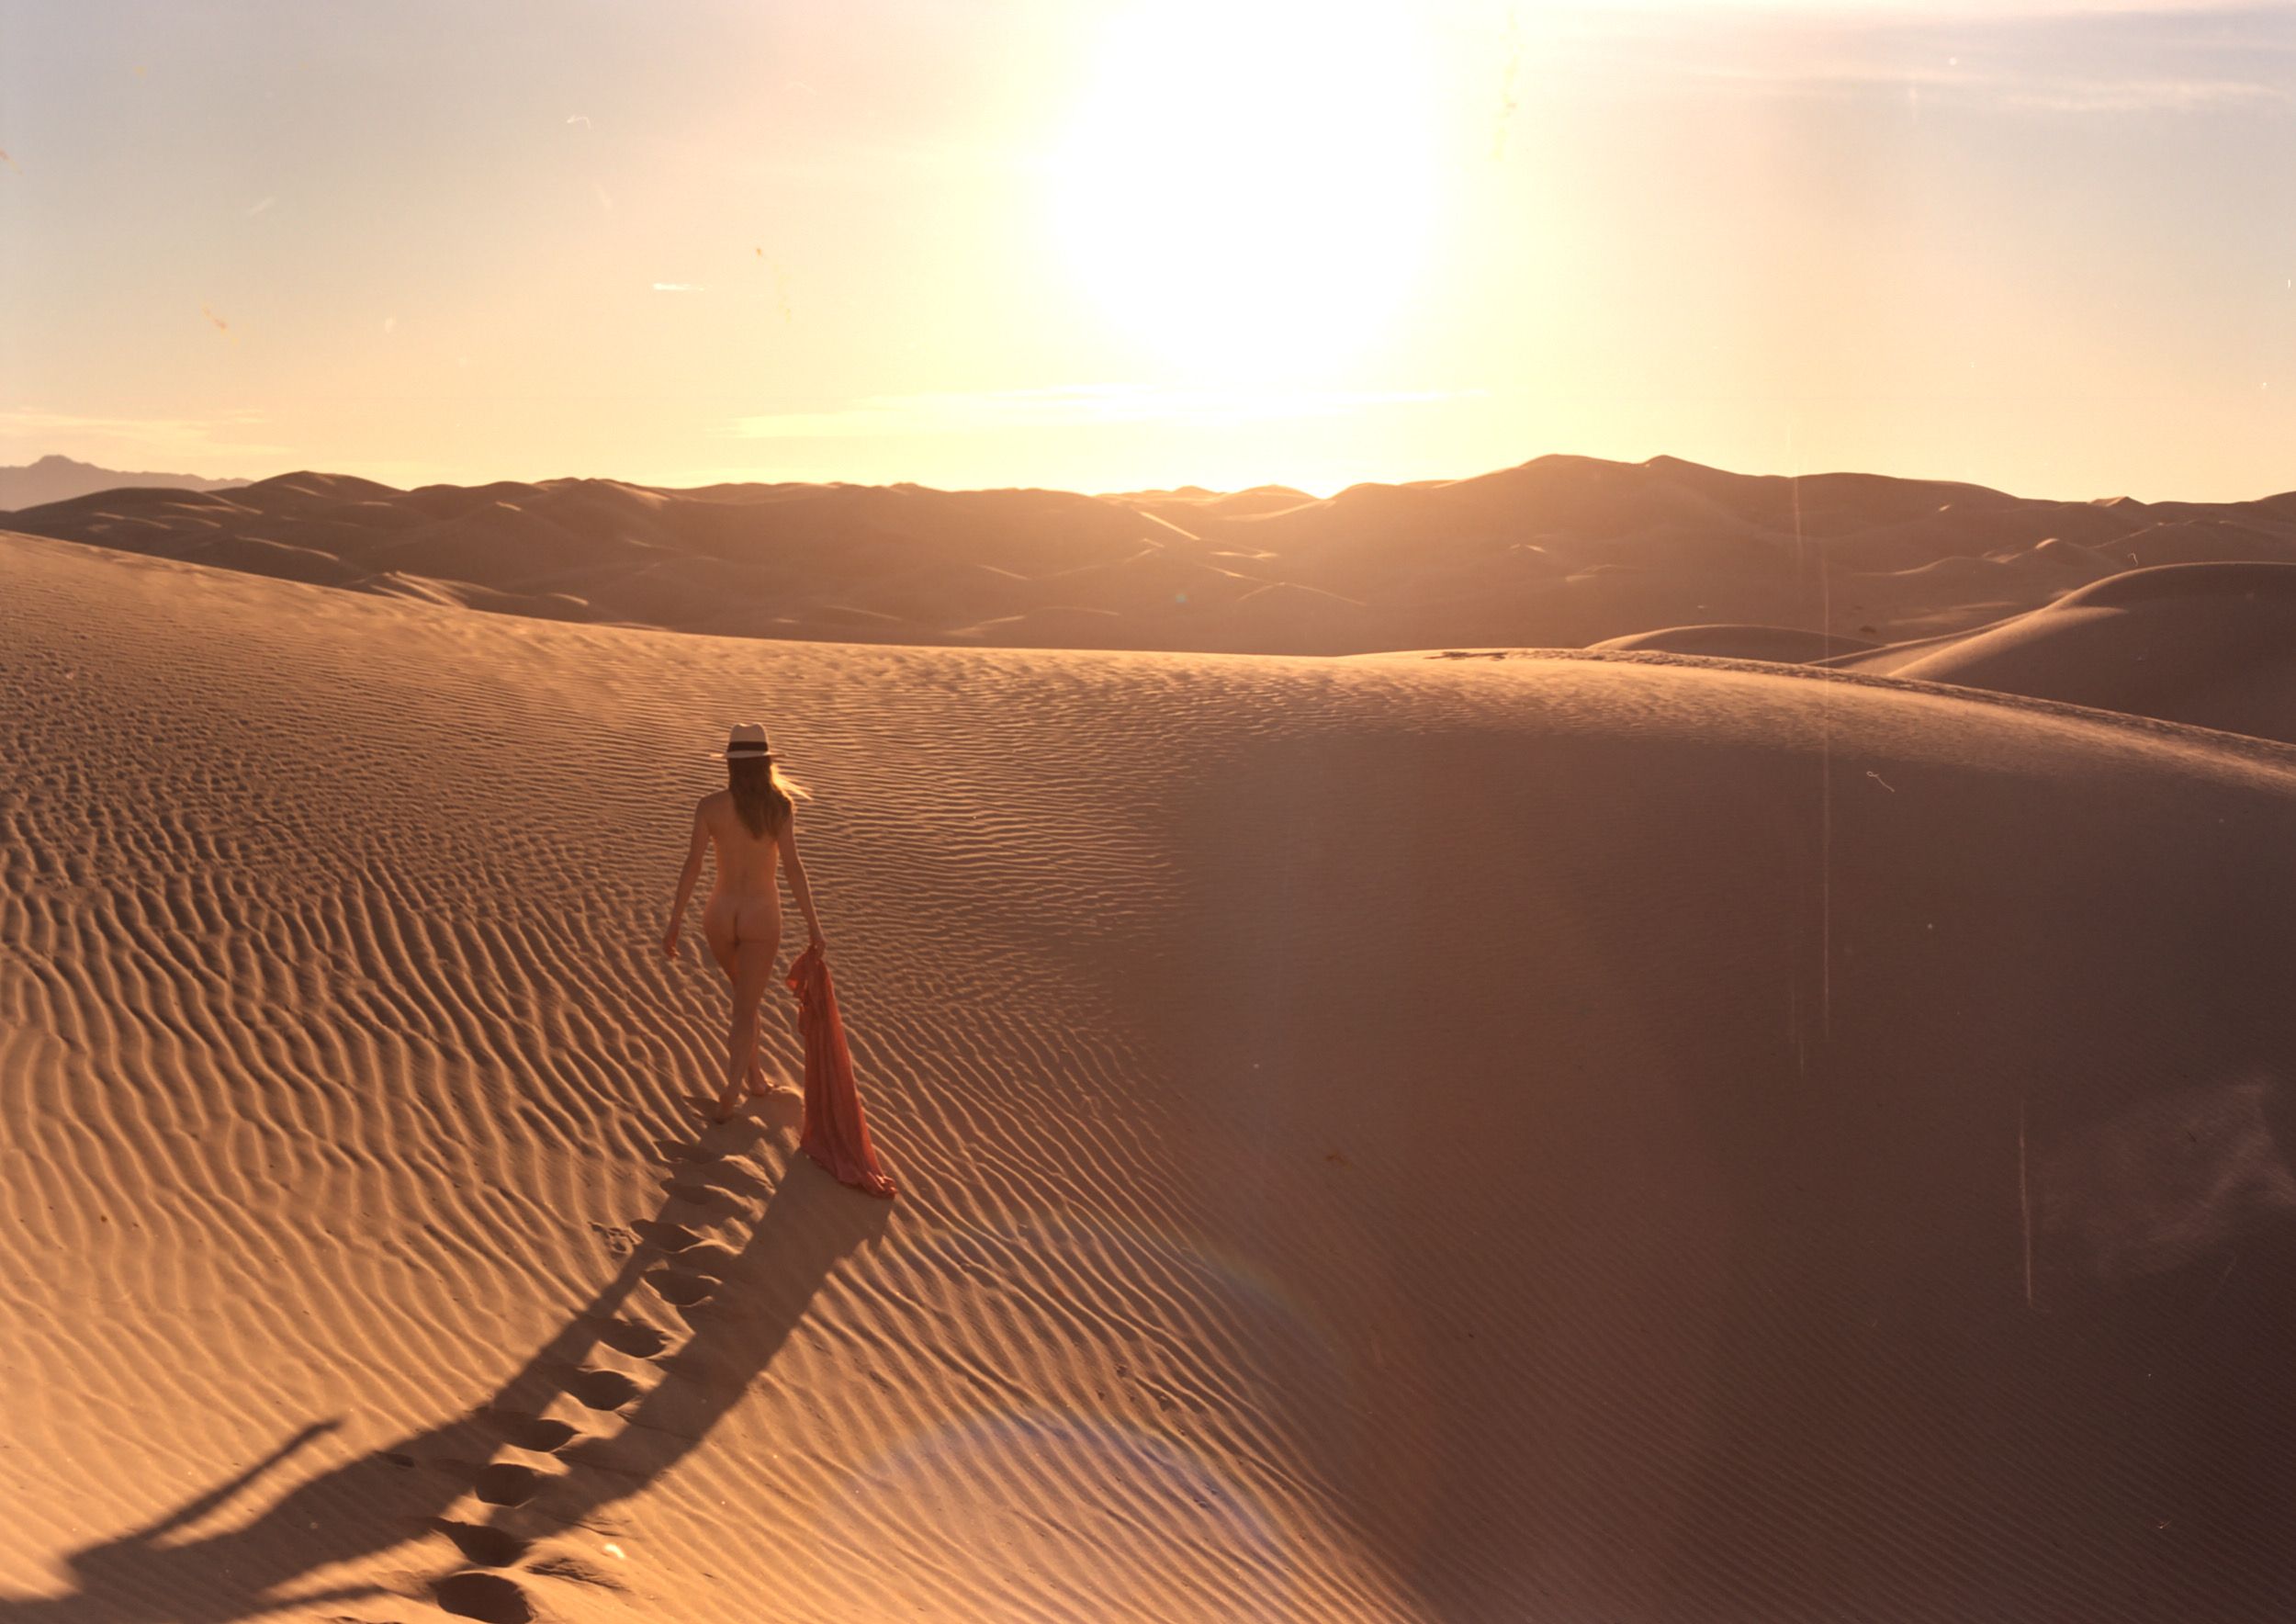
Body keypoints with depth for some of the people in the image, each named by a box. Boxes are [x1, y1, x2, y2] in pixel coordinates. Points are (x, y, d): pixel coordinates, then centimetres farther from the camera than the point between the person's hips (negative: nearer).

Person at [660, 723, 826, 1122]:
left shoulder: (709, 805, -7)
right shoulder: (779, 805, -10)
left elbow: (692, 866, -8)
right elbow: (792, 866, -15)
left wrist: (674, 924, -1)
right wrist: (813, 926, -10)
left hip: (720, 914, 2)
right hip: (762, 916, -2)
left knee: (745, 994, 27)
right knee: (745, 1010, 5)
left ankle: (754, 1074, 36)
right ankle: (730, 1097, -2)